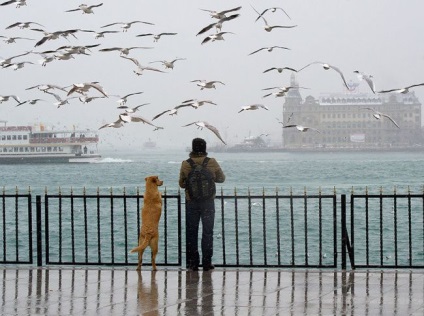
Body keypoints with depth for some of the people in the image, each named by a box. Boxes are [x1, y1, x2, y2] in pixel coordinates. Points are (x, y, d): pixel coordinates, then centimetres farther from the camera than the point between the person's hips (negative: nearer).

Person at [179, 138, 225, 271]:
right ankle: (207, 263, 5)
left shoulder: (185, 164, -8)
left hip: (191, 202, 0)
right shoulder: (212, 163, -8)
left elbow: (181, 183, 1)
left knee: (191, 233, 9)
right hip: (208, 202, 0)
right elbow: (221, 178, 5)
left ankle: (193, 263, 8)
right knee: (207, 232, 7)